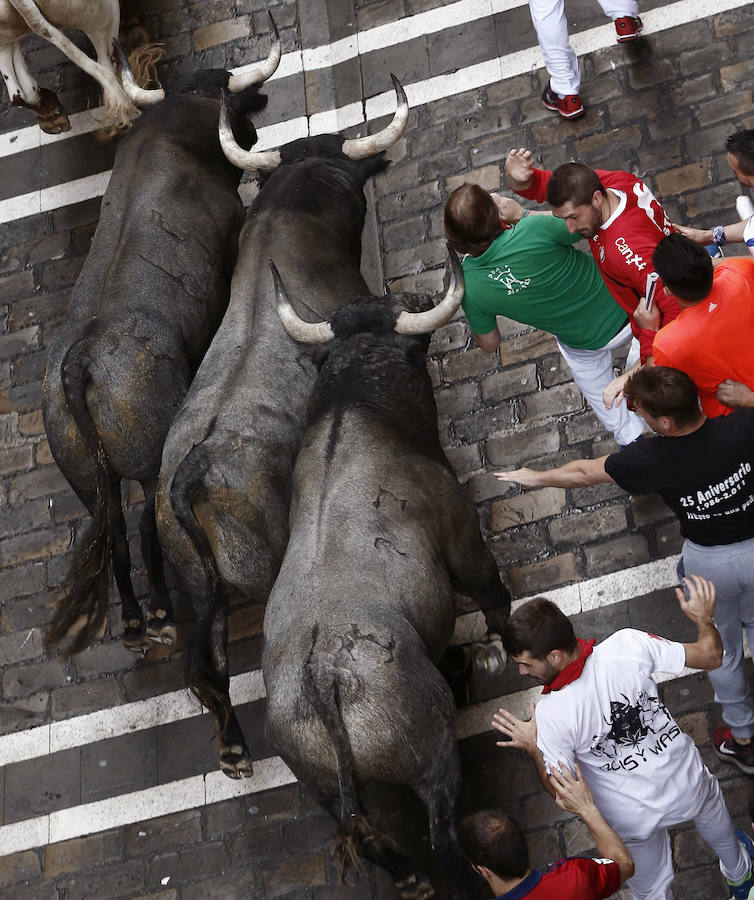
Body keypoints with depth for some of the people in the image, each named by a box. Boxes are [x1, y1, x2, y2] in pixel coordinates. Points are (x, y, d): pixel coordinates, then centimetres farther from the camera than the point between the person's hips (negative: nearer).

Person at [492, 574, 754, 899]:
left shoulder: (550, 716, -35)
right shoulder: (628, 646, -31)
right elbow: (711, 656, -17)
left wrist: (533, 749, -6)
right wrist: (703, 616, 2)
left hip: (635, 820, -3)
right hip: (690, 787, 3)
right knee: (719, 831, 39)